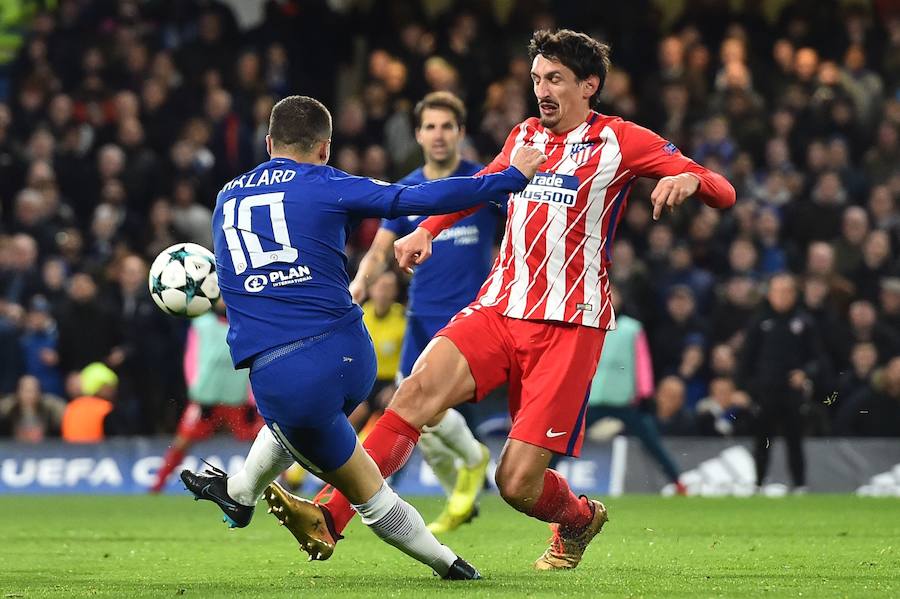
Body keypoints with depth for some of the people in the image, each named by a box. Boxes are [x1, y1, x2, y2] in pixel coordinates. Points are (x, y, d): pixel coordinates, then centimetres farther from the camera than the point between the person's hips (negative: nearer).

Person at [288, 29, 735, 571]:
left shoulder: (619, 140, 1)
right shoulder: (525, 137, 16)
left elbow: (723, 194, -3)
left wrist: (689, 180, -27)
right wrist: (426, 231, 21)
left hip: (569, 324, -4)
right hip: (499, 307, 4)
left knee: (518, 482, -11)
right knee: (420, 388, -25)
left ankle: (579, 520, 25)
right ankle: (330, 516, -32)